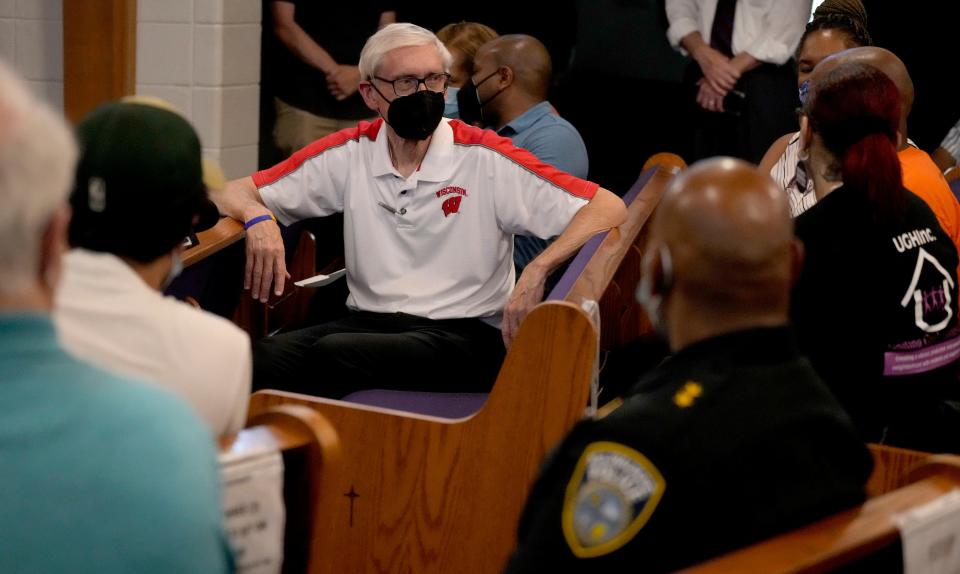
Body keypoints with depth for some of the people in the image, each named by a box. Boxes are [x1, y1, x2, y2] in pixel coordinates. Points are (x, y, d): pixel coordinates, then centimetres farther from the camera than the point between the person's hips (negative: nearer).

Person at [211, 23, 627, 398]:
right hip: (368, 320, 3)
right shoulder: (349, 154, 8)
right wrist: (259, 220, -12)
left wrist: (537, 273, -22)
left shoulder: (486, 159, -2)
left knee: (333, 353, -32)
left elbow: (608, 208, -6)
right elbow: (236, 194, 13)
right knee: (263, 359, -30)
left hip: (464, 333, -3)